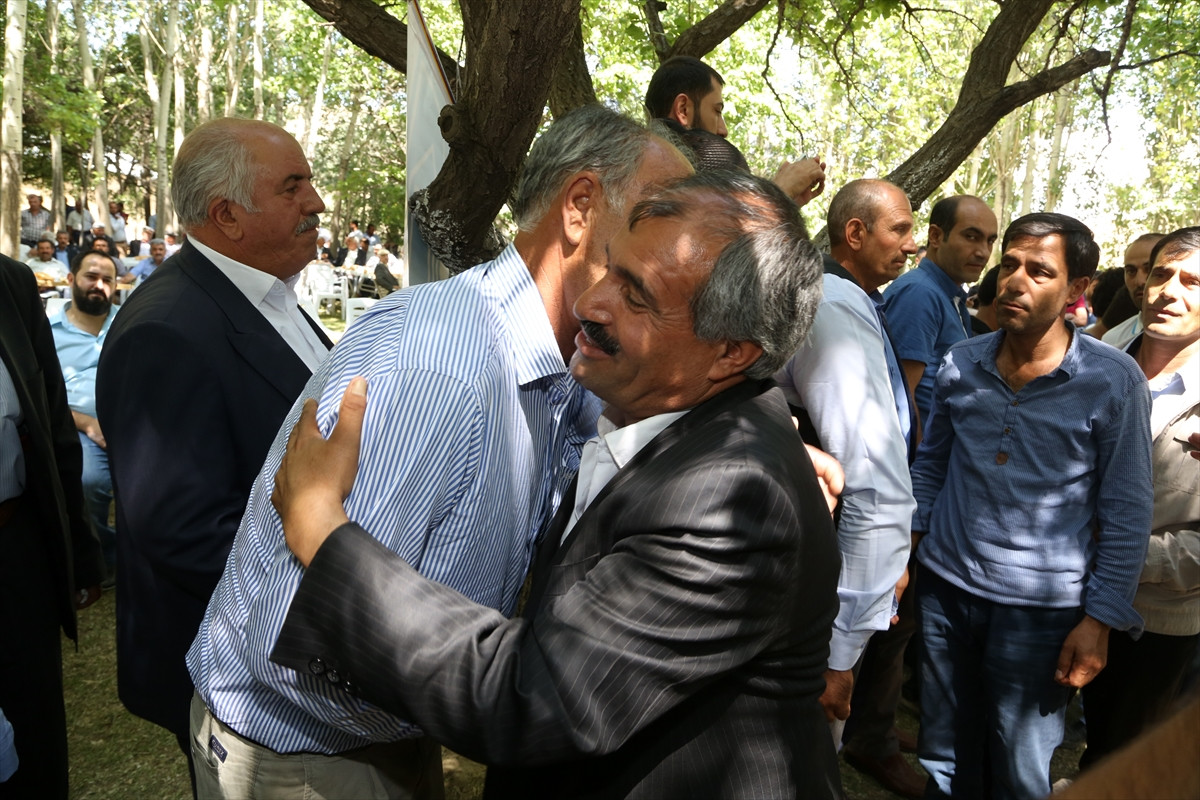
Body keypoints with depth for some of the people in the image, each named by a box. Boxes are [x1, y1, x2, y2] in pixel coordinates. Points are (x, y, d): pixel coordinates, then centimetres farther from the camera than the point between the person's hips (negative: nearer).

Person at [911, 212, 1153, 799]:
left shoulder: (1115, 381, -11)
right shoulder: (961, 363, -1)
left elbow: (1126, 512, -7)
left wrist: (1100, 620, -8)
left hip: (1041, 606, -3)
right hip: (944, 586, 3)